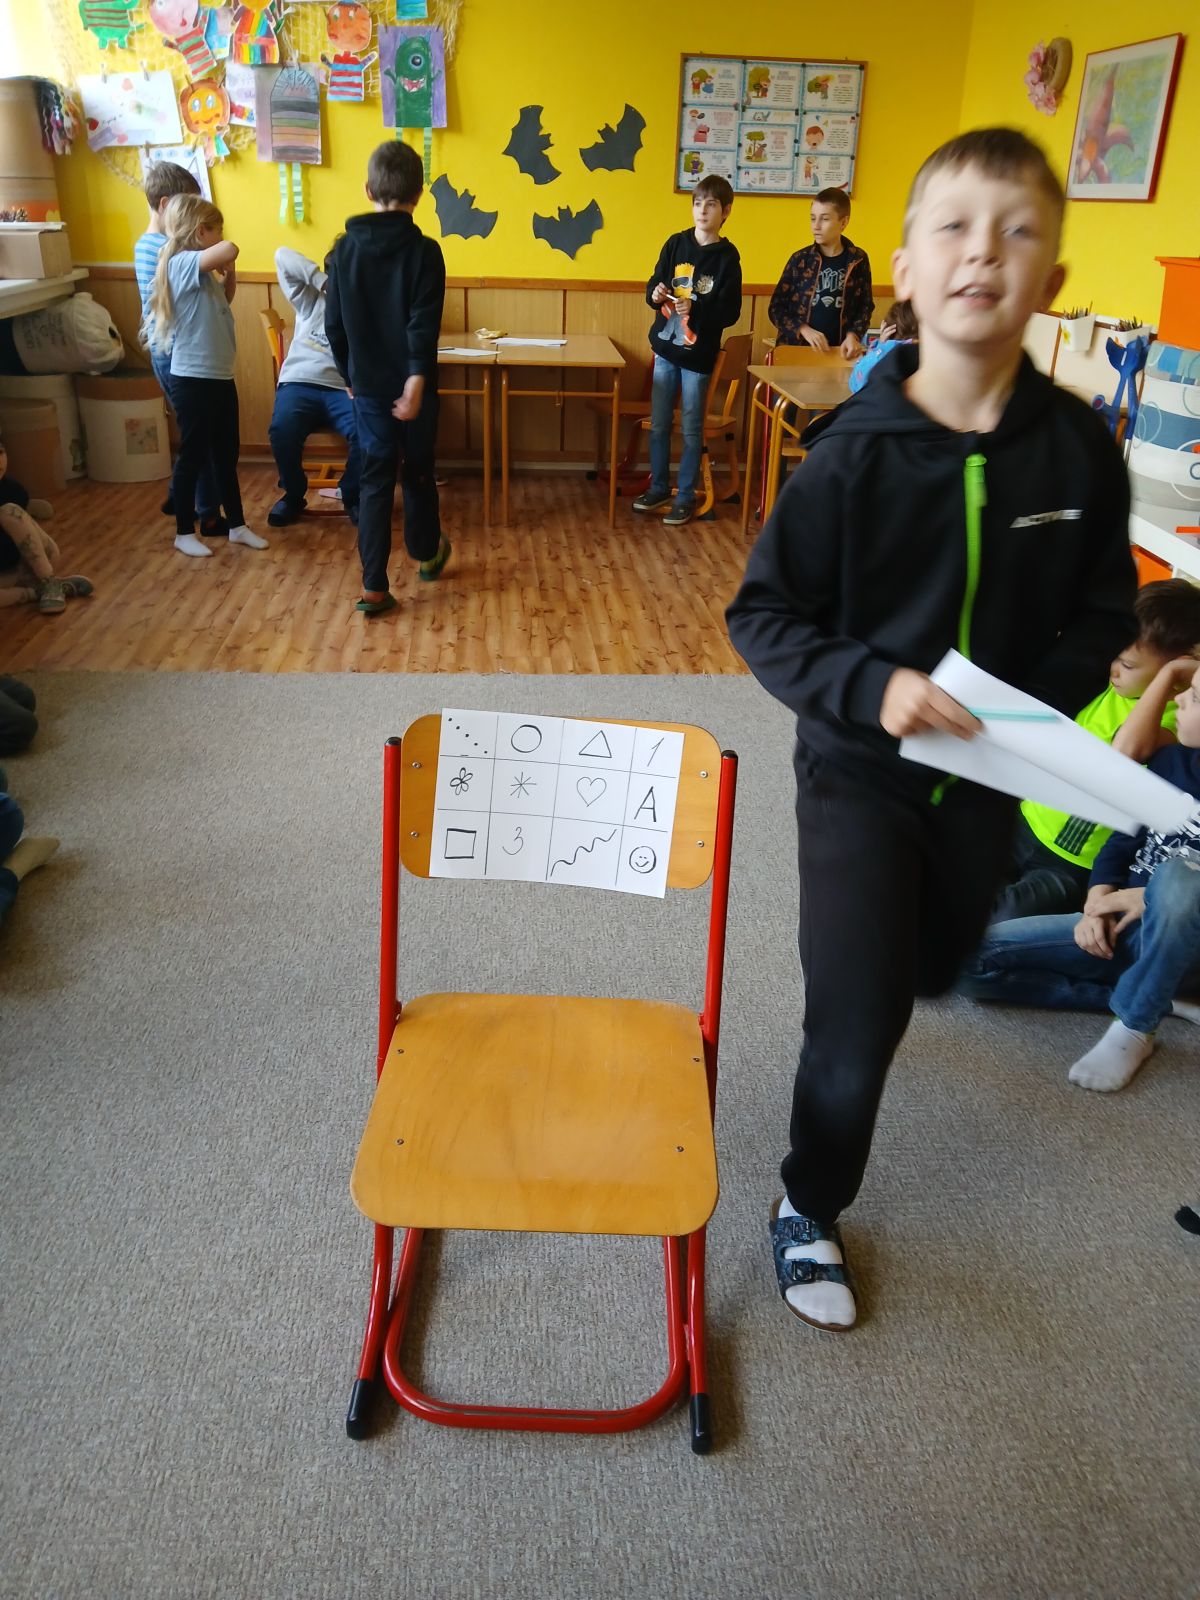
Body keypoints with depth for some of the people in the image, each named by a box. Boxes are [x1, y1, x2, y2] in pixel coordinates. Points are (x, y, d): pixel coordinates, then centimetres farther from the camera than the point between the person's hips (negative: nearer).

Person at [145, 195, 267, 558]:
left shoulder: (201, 271, 11)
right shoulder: (182, 264, -16)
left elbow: (222, 305, 27)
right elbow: (230, 250, -32)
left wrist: (229, 277, 11)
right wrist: (225, 257, -9)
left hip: (220, 377, 9)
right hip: (193, 380, -9)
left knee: (227, 454, 15)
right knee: (193, 456, 2)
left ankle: (237, 525, 26)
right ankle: (184, 533, 14)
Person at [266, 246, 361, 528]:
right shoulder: (309, 300, 16)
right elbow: (283, 257, 5)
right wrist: (323, 281, -3)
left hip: (342, 388, 0)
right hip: (299, 383, 0)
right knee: (282, 430, -31)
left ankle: (352, 496, -4)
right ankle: (293, 495, -3)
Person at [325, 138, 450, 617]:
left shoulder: (345, 249, -1)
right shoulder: (424, 251, -11)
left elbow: (334, 324, 5)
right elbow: (424, 327, -20)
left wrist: (350, 375, 16)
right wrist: (416, 381, -21)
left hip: (367, 385, 2)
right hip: (411, 385, -2)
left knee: (375, 479, 5)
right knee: (417, 472, 17)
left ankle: (374, 587, 0)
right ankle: (428, 553, 39)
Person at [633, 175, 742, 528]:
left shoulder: (727, 256, -7)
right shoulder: (676, 244, 2)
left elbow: (730, 313, -11)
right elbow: (655, 284, 9)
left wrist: (694, 309, -24)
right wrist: (655, 294, -14)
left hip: (699, 355, -4)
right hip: (666, 349, 4)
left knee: (691, 429, 5)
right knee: (658, 424, 11)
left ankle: (685, 497, 15)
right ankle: (658, 488, 26)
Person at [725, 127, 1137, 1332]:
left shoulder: (1078, 449, -9)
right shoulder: (855, 451, -16)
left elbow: (1102, 617, 2)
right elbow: (762, 614, -12)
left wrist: (1035, 702, -16)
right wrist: (869, 686, -26)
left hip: (985, 774, 4)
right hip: (858, 767, -4)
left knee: (932, 968, 27)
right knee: (858, 1030, -4)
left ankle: (862, 972, 65)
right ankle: (808, 1207, 25)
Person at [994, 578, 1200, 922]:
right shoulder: (1099, 683, 1)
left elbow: (1127, 749, -39)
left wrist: (1167, 674, -27)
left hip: (1074, 867, -6)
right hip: (1027, 825, 6)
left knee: (999, 935, -25)